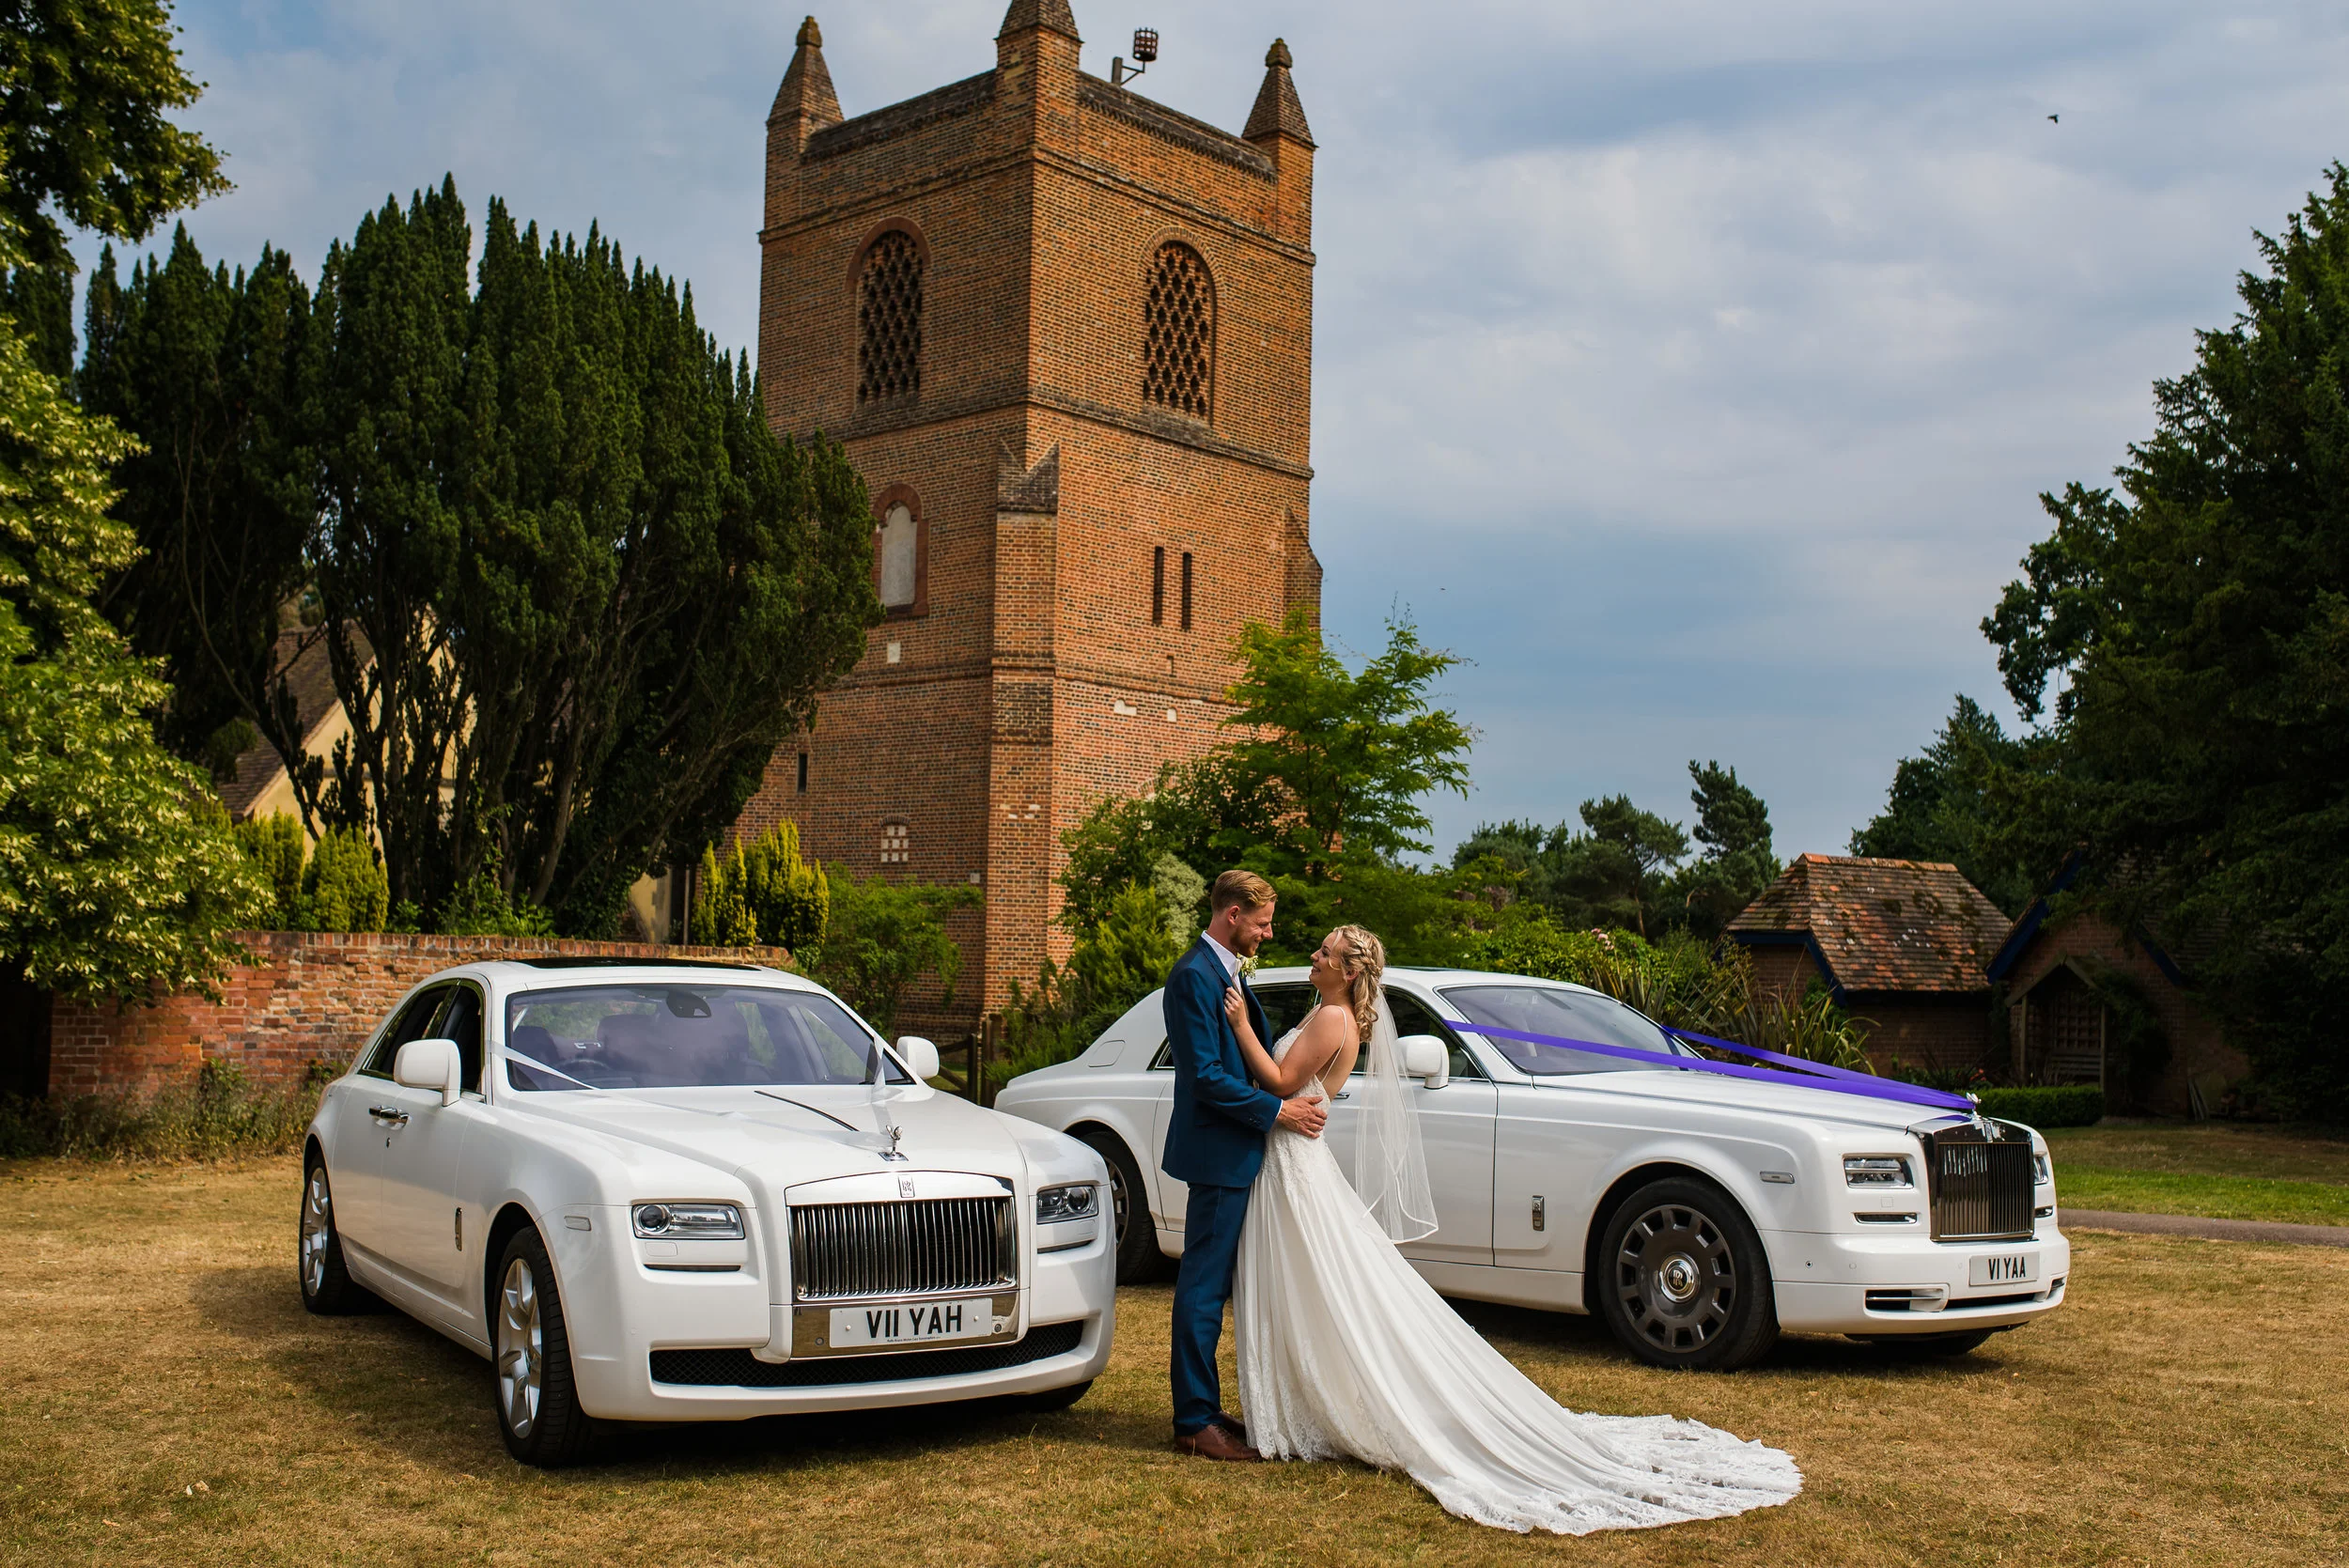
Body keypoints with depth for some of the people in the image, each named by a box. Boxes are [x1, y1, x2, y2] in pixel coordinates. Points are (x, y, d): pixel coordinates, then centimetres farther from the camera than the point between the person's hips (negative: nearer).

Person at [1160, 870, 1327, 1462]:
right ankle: (1195, 1422, 3)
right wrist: (1277, 1111, -18)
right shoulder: (1195, 976, -16)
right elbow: (1205, 1075, -21)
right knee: (1204, 1287, -4)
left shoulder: (1229, 972, 15)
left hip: (1237, 1153, 10)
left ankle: (1203, 1410, 22)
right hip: (1217, 1152, -10)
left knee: (1213, 1285, 14)